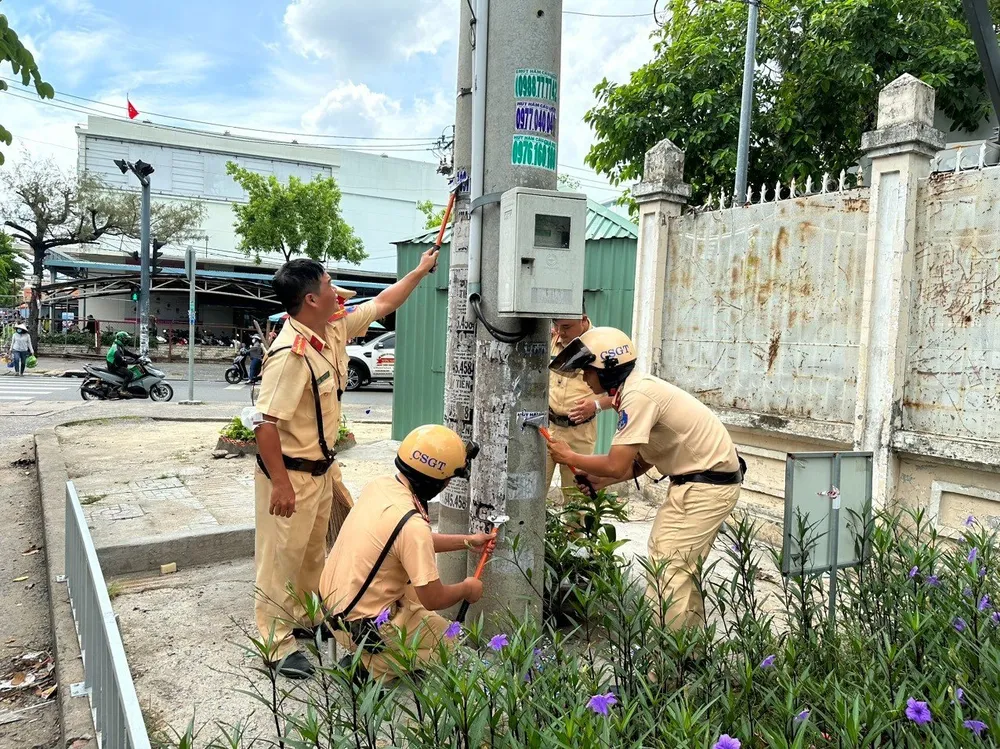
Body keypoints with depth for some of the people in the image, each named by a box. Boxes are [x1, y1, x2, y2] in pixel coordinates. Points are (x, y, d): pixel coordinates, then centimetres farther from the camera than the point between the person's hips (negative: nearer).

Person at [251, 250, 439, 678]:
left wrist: (420, 271, 19)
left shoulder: (334, 328, -1)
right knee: (283, 556, 5)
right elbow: (265, 422, -29)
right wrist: (280, 483, -26)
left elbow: (381, 305, 14)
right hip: (291, 472, -9)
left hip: (322, 465, 9)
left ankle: (304, 618, 41)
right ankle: (277, 642, 19)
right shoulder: (291, 354, -28)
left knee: (314, 549, 22)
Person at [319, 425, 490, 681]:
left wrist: (467, 542, 18)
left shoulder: (379, 485, -4)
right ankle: (375, 665, 0)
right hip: (363, 627, -7)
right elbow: (433, 599, -20)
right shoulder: (412, 524, -29)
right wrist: (467, 589, 1)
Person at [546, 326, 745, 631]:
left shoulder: (638, 395, -23)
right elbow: (642, 461, 12)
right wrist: (601, 481, 2)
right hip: (699, 479, 10)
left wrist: (569, 457, -9)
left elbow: (616, 465, -24)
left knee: (667, 569, -7)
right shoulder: (638, 388, 7)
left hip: (707, 485, -10)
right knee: (683, 566, 19)